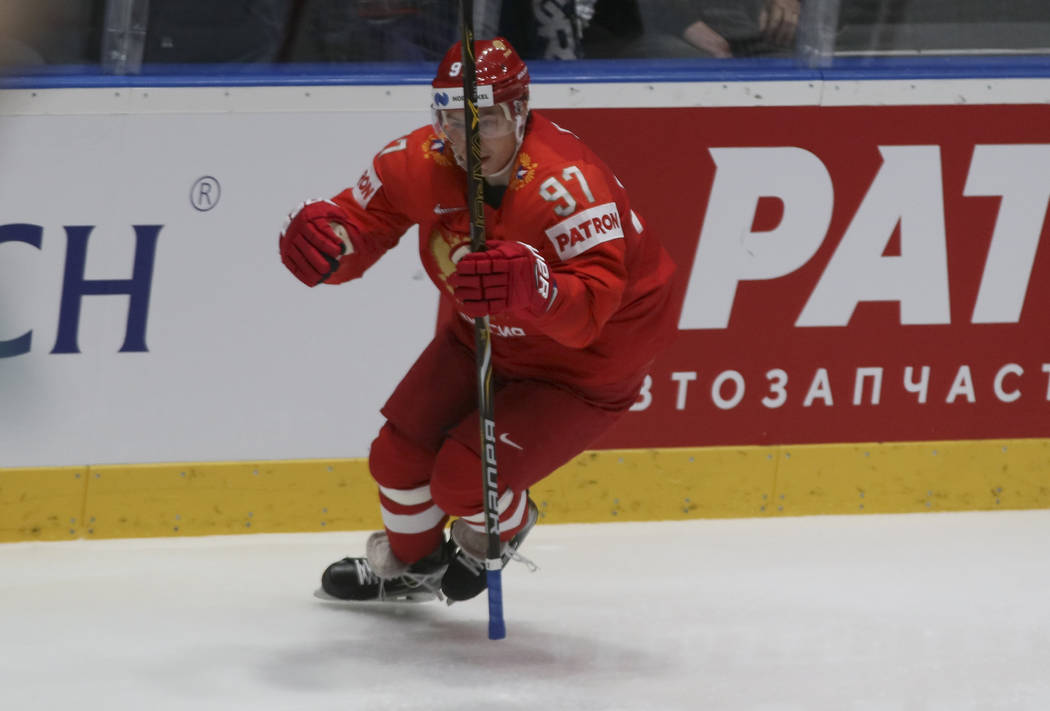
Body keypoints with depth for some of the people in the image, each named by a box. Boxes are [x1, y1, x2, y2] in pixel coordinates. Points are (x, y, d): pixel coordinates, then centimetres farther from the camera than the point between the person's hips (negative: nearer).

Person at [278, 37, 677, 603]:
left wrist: (534, 288, -67)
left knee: (466, 480, -15)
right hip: (482, 334, 6)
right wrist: (325, 241, -34)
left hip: (585, 361, -6)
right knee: (400, 455, 7)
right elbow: (362, 217, -9)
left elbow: (588, 311, -45)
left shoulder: (566, 184, -38)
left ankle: (500, 531, 25)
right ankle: (407, 564, 42)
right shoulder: (421, 160, -18)